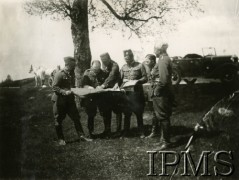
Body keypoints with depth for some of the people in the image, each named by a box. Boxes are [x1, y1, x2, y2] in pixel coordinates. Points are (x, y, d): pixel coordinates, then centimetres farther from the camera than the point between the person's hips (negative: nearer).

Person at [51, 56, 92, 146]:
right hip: (60, 100, -6)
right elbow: (54, 87, -16)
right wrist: (64, 92, -25)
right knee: (58, 120, 5)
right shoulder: (59, 74, -14)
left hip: (70, 99, 6)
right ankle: (60, 139, 16)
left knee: (76, 118, 4)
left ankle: (81, 135, 10)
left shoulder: (71, 74, 9)